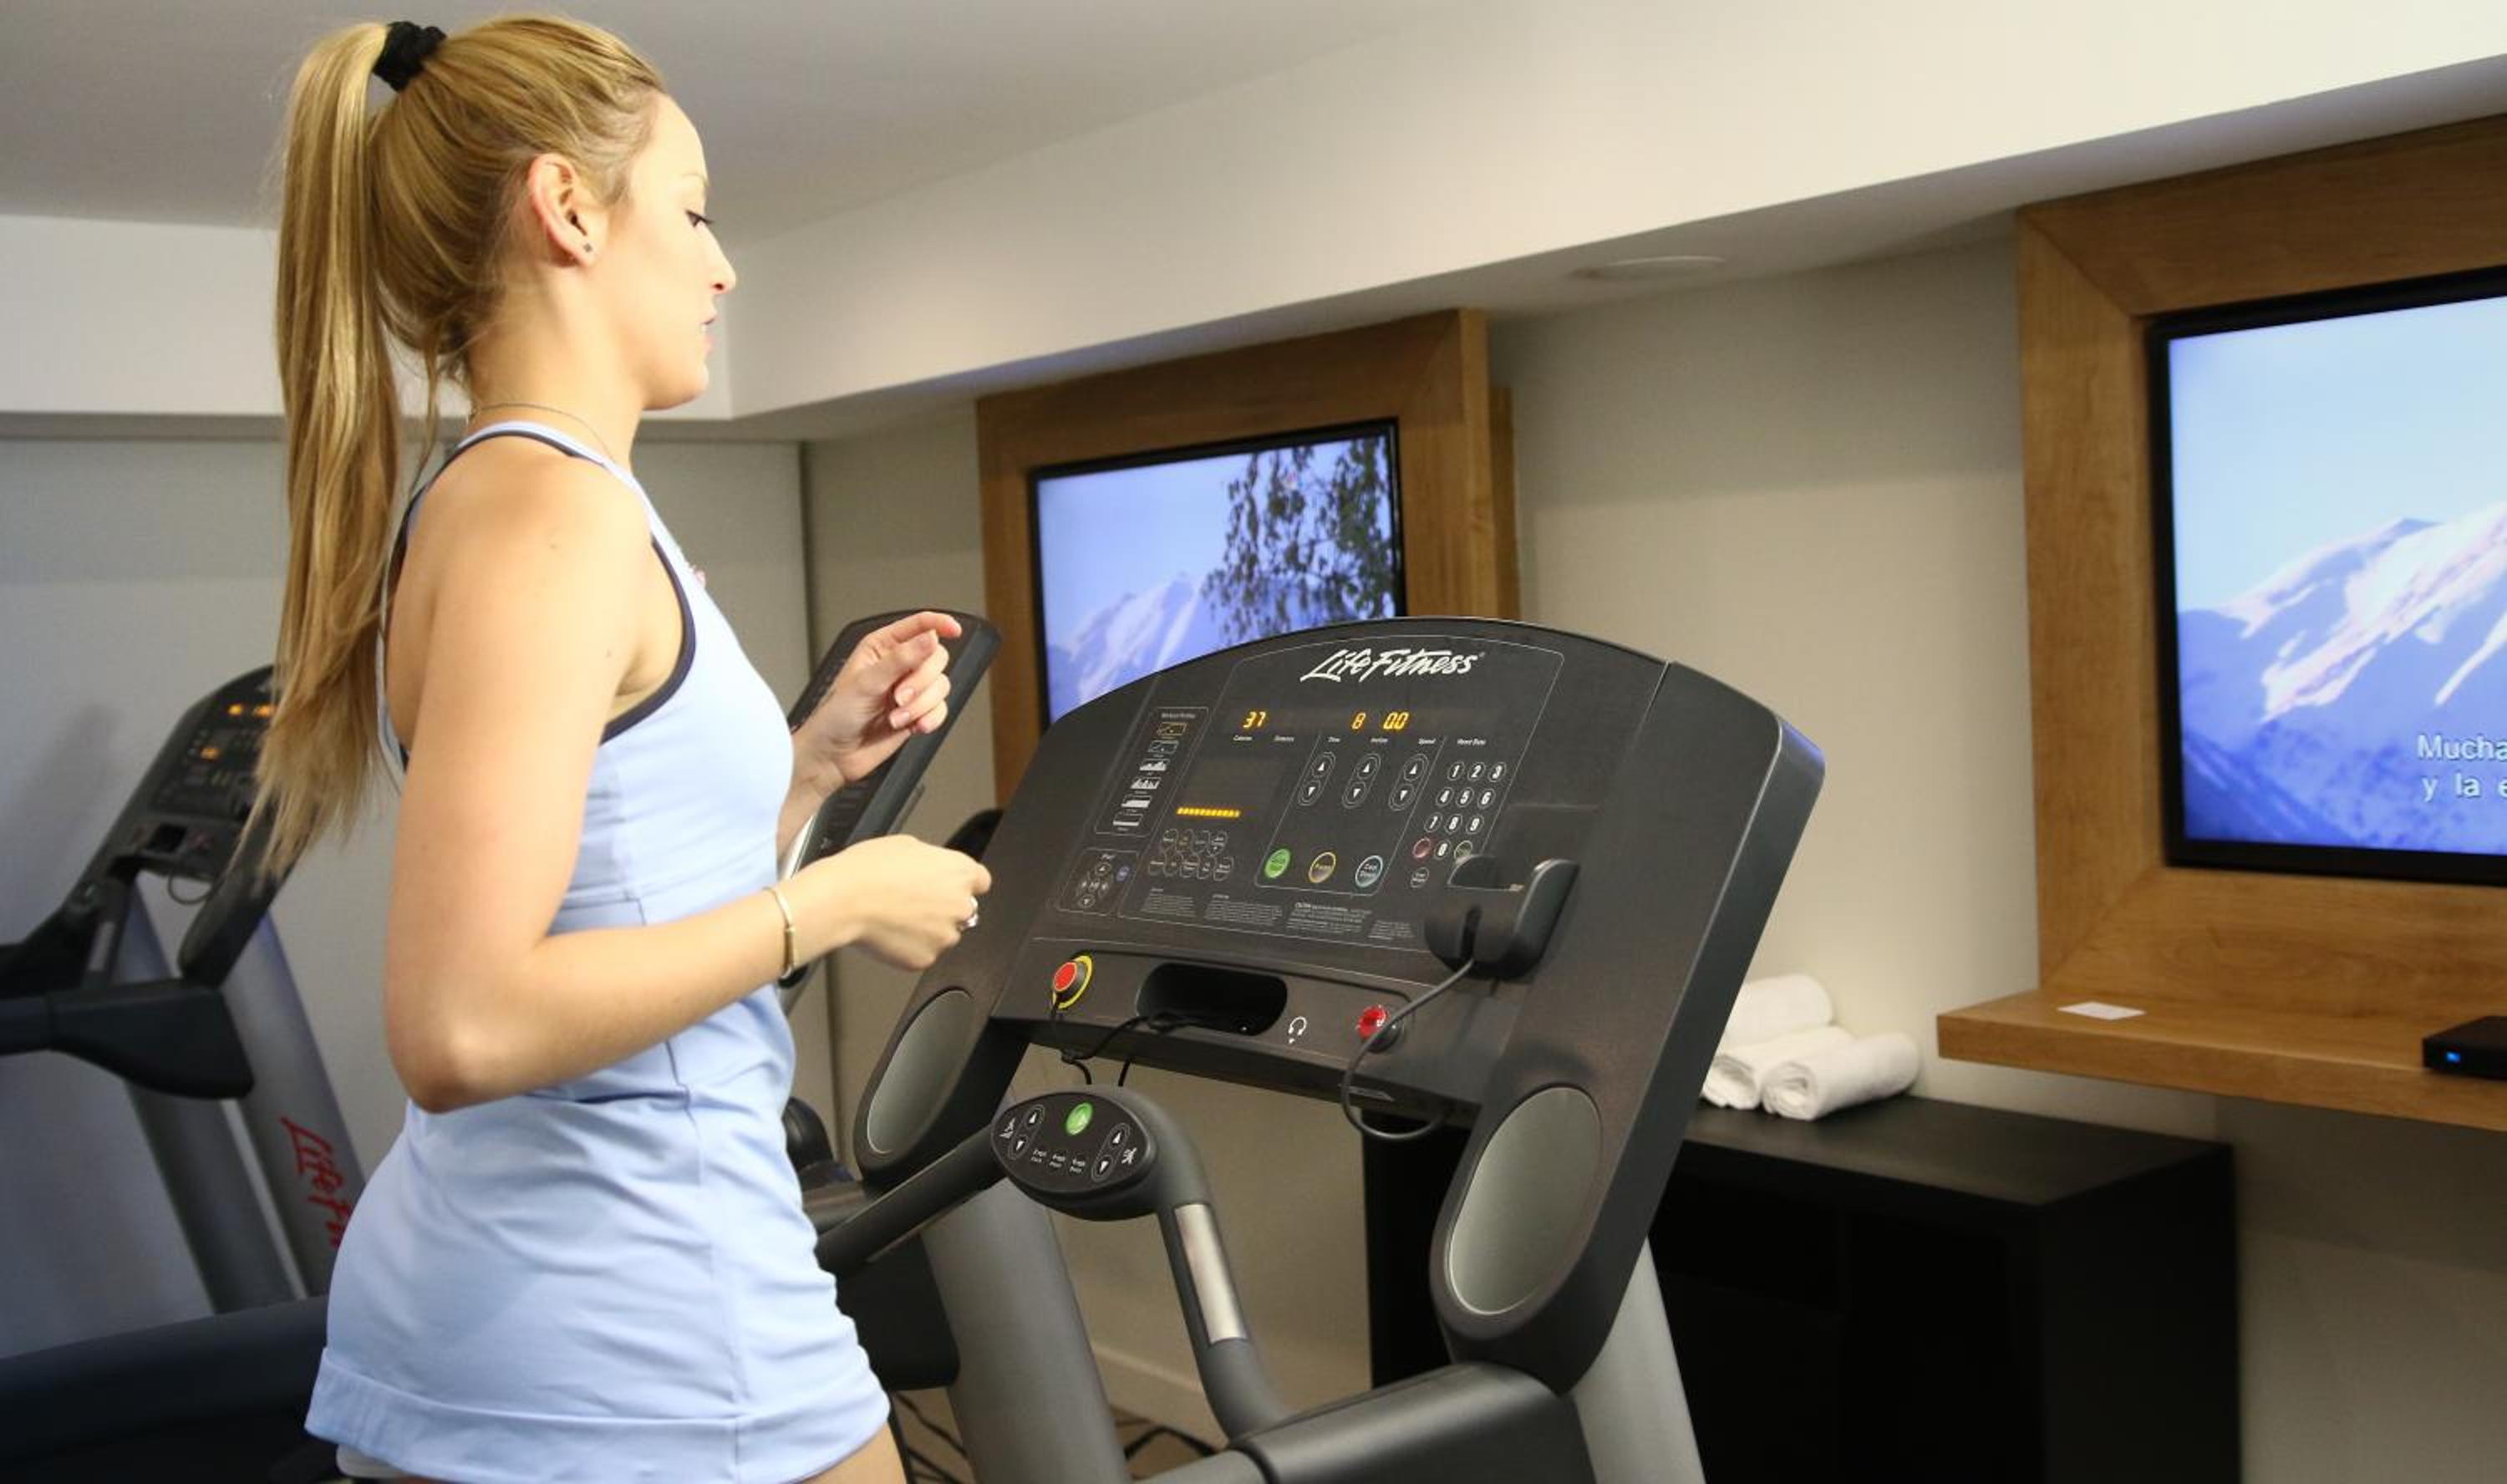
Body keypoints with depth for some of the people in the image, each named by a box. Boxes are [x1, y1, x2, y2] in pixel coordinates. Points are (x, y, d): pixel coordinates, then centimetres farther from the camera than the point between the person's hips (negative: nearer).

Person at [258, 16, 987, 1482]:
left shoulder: (484, 505, 11)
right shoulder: (553, 510, -17)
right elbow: (464, 1026, -26)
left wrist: (813, 759, 10)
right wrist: (835, 901, -17)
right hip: (641, 1344, -8)